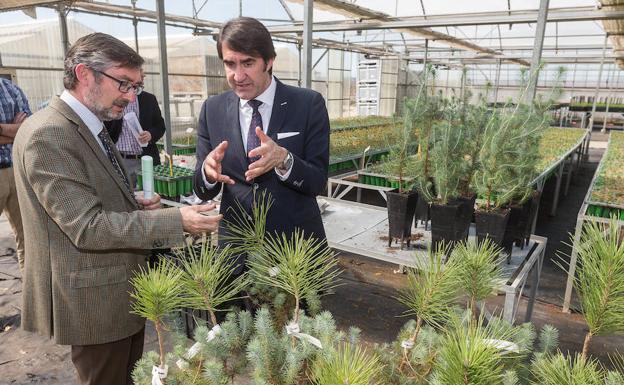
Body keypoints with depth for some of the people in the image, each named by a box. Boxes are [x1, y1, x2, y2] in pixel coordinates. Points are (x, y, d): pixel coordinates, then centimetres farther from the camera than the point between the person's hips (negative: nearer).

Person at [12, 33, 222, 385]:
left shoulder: (90, 126, 9)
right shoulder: (47, 134, -22)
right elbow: (86, 226, -26)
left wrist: (132, 204, -1)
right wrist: (176, 221, -29)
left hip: (123, 288, 9)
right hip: (95, 298, -9)